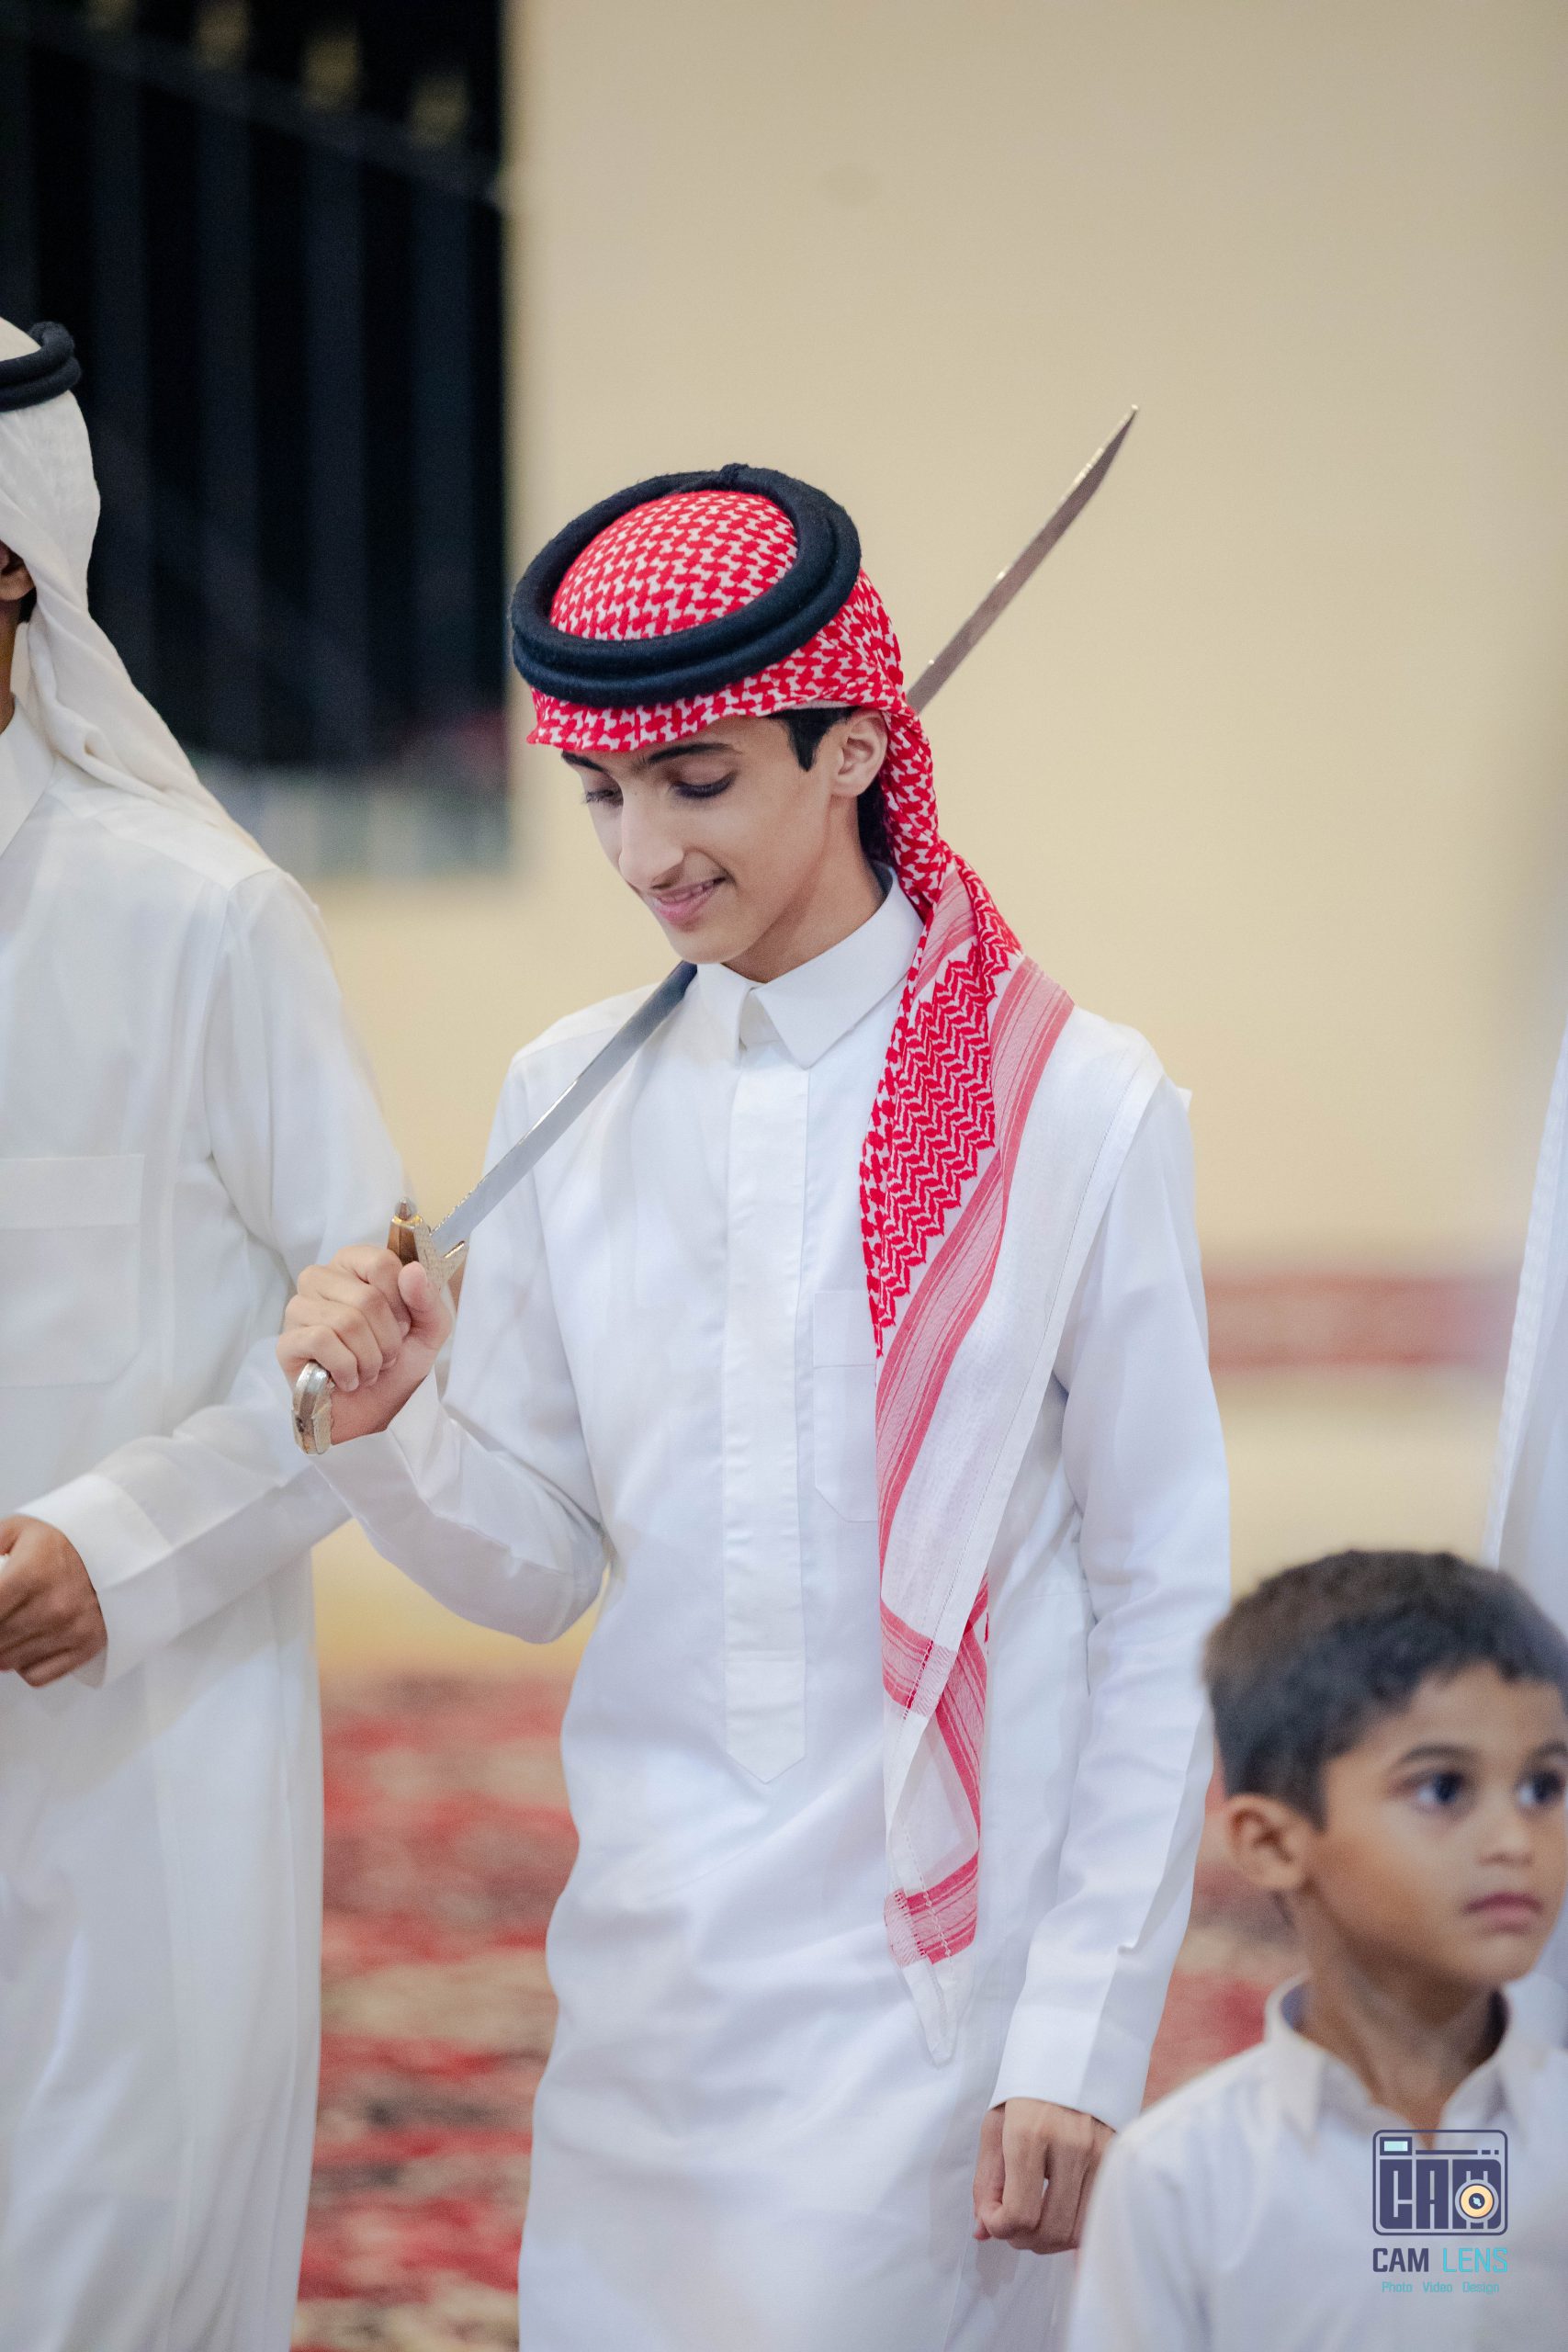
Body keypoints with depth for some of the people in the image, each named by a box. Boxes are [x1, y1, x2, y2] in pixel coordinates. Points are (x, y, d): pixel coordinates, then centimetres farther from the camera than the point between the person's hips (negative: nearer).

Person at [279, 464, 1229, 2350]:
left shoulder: (1076, 1111, -9)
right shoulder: (570, 1100, 5)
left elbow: (1164, 1612, -6)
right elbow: (538, 1562, 9)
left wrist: (1083, 2039, -9)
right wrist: (388, 1424, -12)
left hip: (938, 1996, -4)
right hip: (651, 1979, 4)